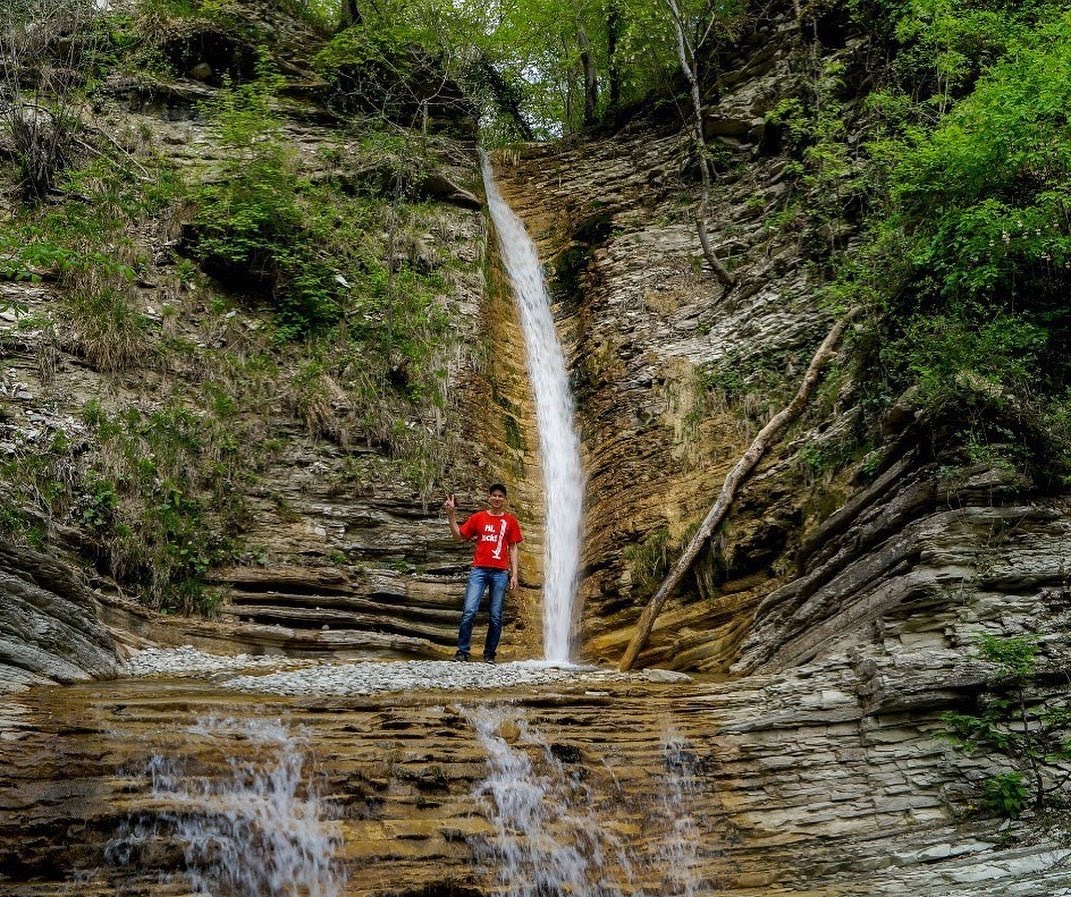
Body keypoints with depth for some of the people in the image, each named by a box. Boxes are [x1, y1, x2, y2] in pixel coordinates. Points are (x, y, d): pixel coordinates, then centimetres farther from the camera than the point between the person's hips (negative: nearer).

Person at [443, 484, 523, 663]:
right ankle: (462, 651, -5)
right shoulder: (478, 517, 10)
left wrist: (514, 574, 3)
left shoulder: (510, 521, 9)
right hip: (479, 570, 0)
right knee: (469, 611, -11)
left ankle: (489, 654, 10)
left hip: (500, 572, 0)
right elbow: (459, 536, 12)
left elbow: (513, 548, 9)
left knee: (496, 616, 1)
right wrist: (451, 515, 1)